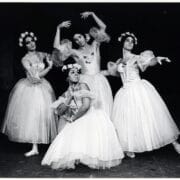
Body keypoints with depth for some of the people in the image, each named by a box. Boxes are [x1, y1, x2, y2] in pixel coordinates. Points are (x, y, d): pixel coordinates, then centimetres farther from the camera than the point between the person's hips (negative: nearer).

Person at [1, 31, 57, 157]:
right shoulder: (25, 59, -10)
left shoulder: (42, 55, 4)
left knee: (44, 114, 3)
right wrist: (49, 67, -8)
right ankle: (35, 148, 5)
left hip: (42, 88, 5)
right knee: (31, 115, -2)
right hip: (30, 89, -4)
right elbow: (36, 77, -16)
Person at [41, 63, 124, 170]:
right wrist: (69, 98, -7)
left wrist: (73, 119, -4)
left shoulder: (83, 86, -2)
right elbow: (60, 111, 2)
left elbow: (86, 106, -15)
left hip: (92, 117, -6)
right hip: (77, 123, 6)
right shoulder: (66, 94, 13)